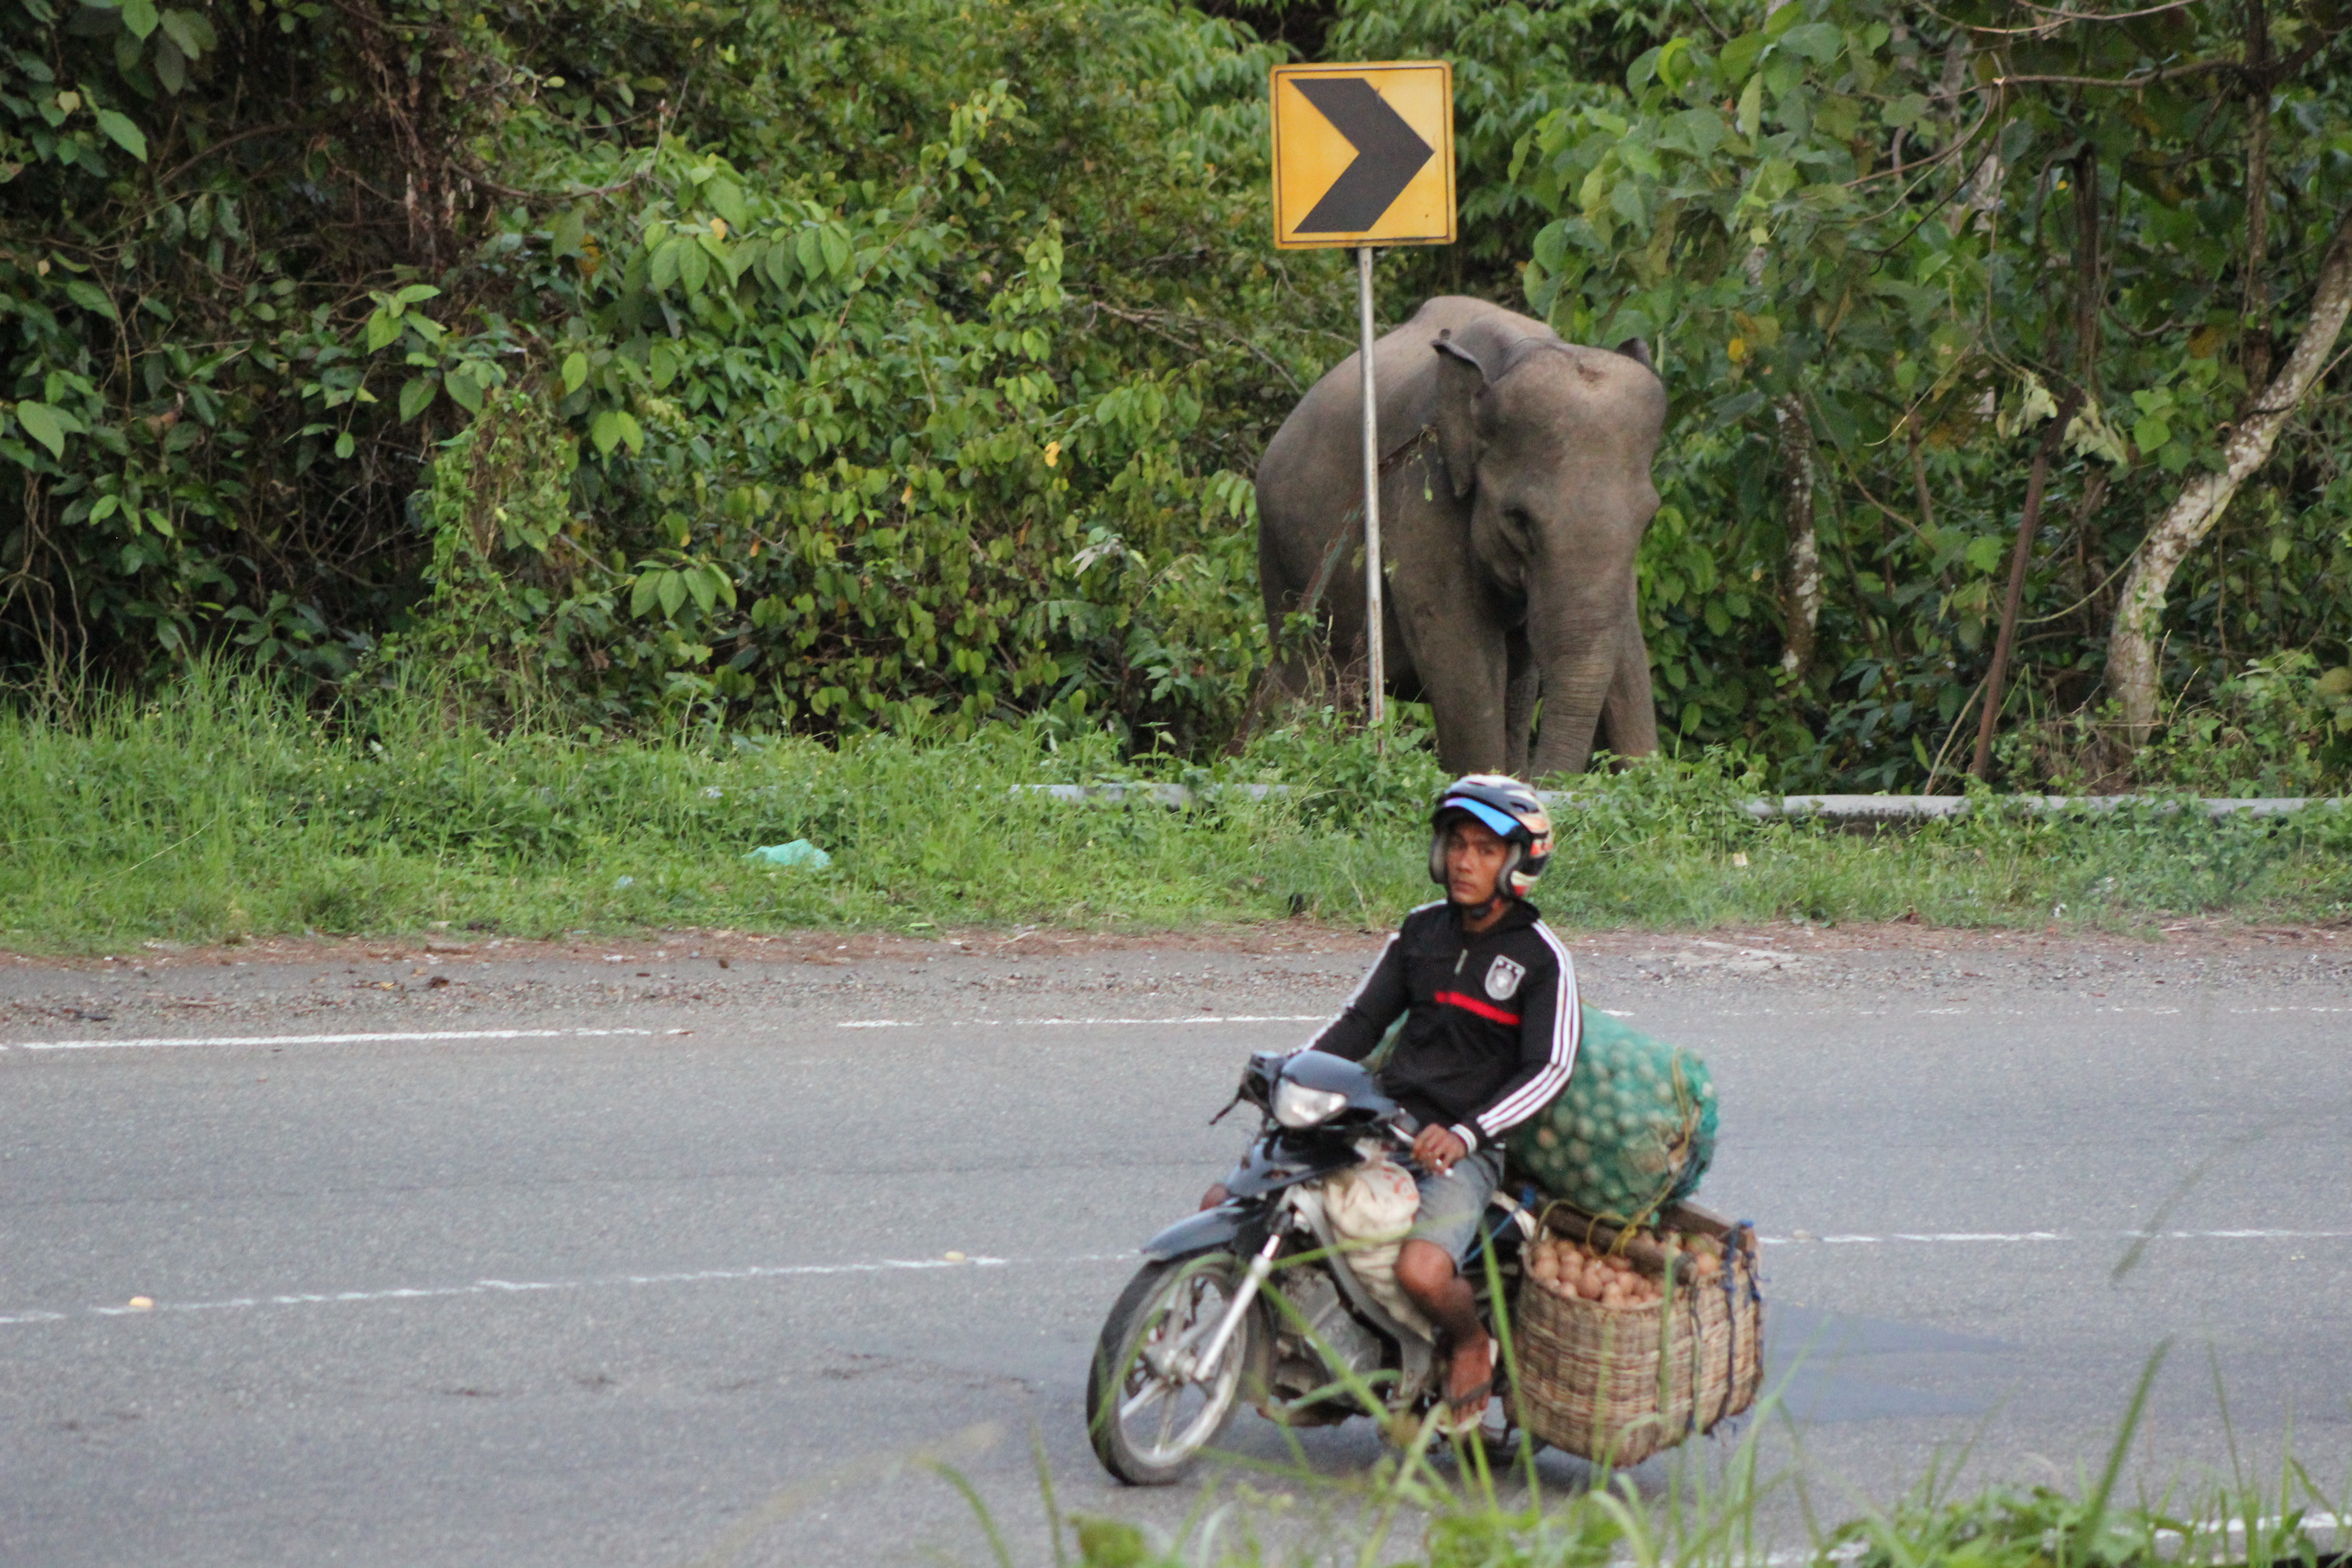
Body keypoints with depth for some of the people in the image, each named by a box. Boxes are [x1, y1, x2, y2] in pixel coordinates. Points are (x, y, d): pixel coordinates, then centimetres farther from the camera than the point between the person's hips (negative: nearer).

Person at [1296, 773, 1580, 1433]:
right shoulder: (1421, 931, 13)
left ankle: (1472, 1342, 1)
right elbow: (1362, 1019, 20)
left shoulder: (1542, 959, -4)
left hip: (1463, 1151, -6)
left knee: (1422, 1273, -32)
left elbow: (1550, 1069, -12)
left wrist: (1466, 1133, -25)